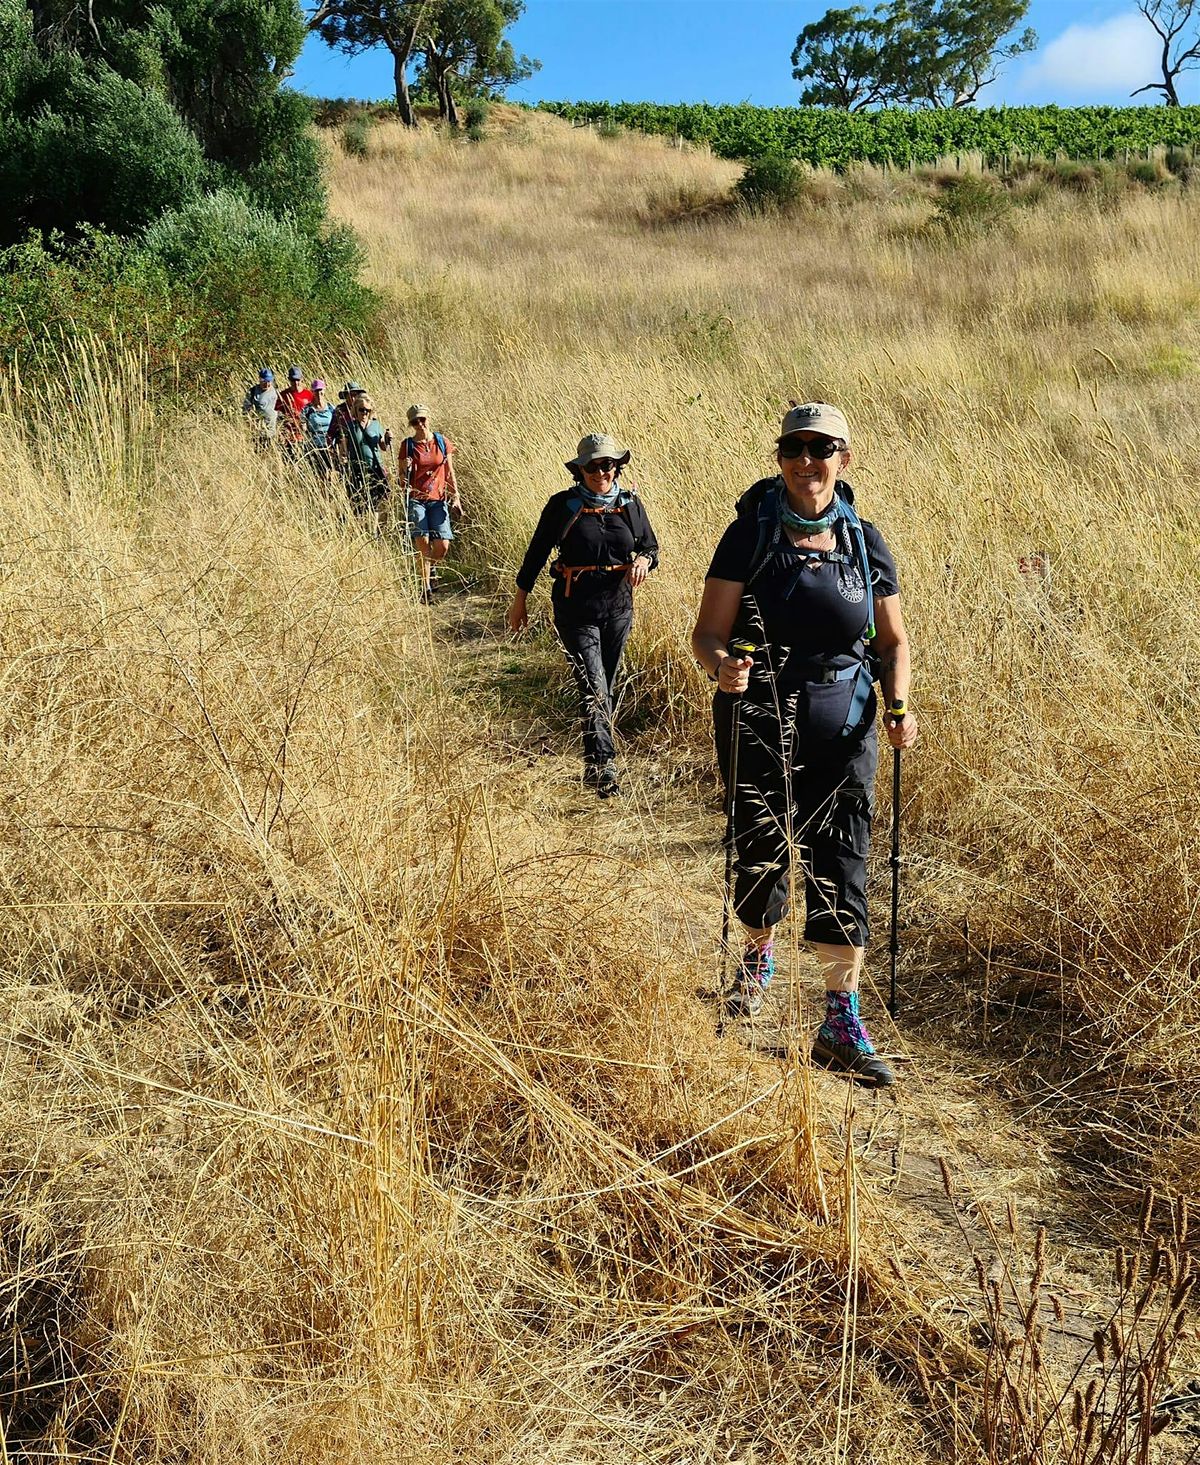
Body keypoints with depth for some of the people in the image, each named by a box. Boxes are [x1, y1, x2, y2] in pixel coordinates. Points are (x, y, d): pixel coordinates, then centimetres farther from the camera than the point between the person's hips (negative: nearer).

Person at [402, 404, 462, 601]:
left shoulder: (442, 442, 7)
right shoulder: (408, 445, 2)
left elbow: (449, 473, 12)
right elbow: (403, 478, 5)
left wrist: (455, 497, 4)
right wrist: (406, 469, -17)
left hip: (438, 500, 2)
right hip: (415, 499, -2)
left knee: (442, 546, -8)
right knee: (422, 544, -16)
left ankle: (431, 566, 27)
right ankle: (425, 587, -9)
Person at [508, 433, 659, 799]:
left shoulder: (630, 504, 4)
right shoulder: (563, 505, -5)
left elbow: (650, 546, 14)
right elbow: (537, 551, 2)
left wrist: (644, 561, -11)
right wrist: (520, 597, 6)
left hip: (618, 607, 4)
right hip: (576, 610, -4)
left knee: (606, 686, 14)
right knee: (594, 688, -13)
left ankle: (595, 761, 28)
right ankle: (603, 764, -17)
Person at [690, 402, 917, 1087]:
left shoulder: (865, 543, 3)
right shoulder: (750, 535, -4)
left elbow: (893, 641, 11)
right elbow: (708, 632, -7)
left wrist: (899, 706, -6)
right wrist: (721, 664, -29)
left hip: (844, 729, 1)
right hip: (758, 724, -1)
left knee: (841, 867, -2)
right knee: (760, 852, 9)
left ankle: (843, 1024, 8)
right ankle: (759, 957, 42)